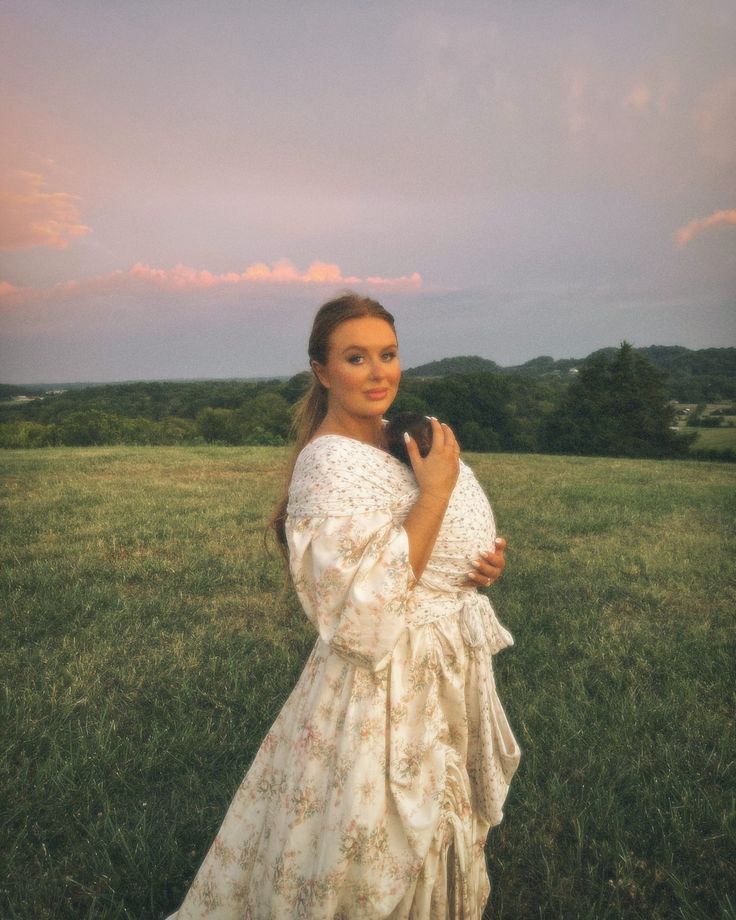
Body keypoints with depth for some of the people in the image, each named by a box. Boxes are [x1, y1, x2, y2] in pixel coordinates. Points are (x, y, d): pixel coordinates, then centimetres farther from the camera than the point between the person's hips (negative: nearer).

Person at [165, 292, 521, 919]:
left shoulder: (396, 440, 4)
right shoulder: (329, 462, -22)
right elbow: (364, 605, -29)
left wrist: (487, 560, -4)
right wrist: (434, 492, -26)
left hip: (448, 672, 8)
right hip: (390, 688, -8)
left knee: (434, 837, 26)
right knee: (382, 858, 12)